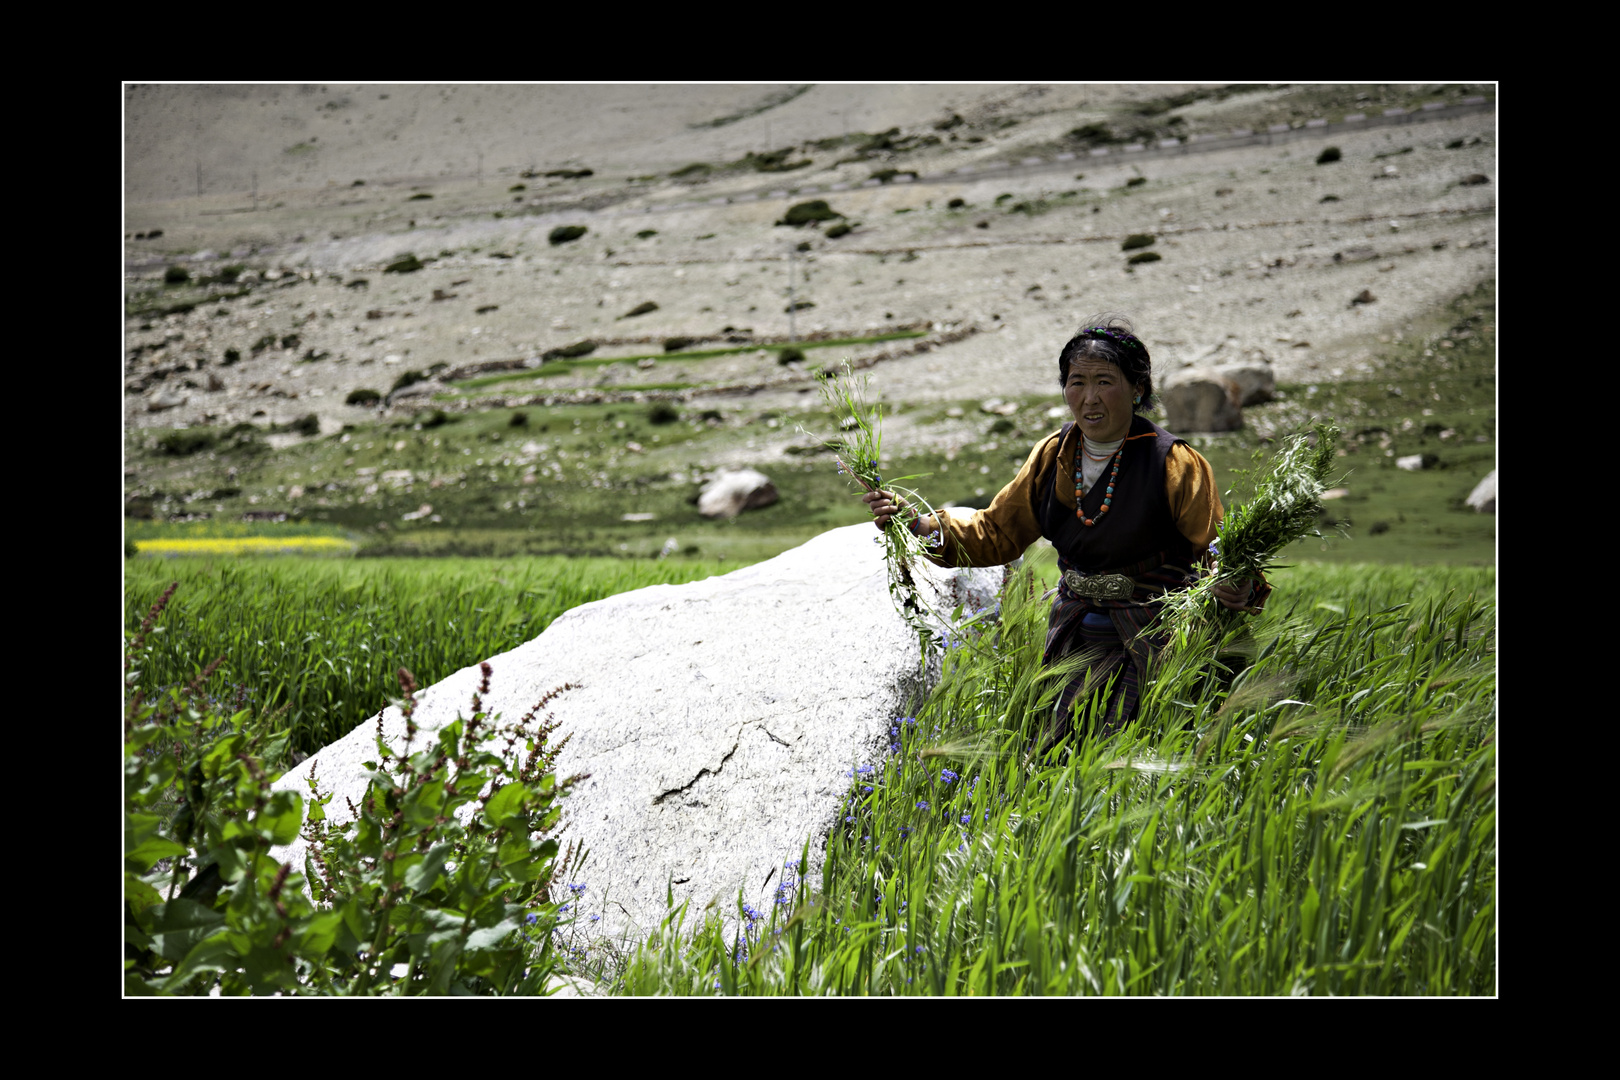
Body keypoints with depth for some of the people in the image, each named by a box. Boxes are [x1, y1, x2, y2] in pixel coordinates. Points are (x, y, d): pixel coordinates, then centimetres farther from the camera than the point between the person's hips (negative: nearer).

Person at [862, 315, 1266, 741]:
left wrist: (1238, 591, -35)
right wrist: (914, 523, -2)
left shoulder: (1176, 464, -12)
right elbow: (995, 533, 11)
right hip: (1076, 638, 5)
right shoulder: (1052, 456, 4)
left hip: (1153, 639, -5)